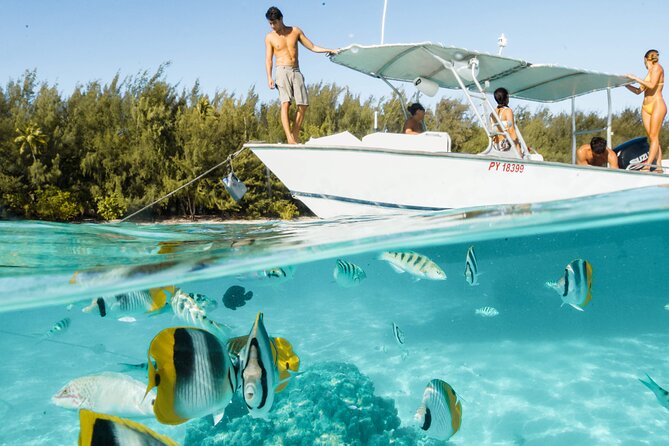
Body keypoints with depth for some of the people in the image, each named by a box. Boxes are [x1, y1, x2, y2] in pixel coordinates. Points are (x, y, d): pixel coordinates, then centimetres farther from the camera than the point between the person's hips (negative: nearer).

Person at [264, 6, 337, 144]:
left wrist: (330, 50, 4)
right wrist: (269, 78, -11)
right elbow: (268, 59, 2)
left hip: (296, 71, 3)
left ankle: (295, 136, 3)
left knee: (303, 105, -6)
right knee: (285, 103, -18)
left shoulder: (295, 31, 11)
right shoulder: (269, 37, 6)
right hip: (282, 71, -3)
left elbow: (312, 47, 13)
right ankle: (289, 138, -26)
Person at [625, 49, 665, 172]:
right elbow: (638, 91, 23)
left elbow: (652, 85, -15)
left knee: (653, 136, -13)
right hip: (646, 107, 7)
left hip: (657, 104, -7)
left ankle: (647, 166, -22)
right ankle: (658, 167, -3)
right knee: (652, 138, -1)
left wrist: (635, 78, -10)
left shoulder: (657, 67, -1)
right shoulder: (649, 73, 21)